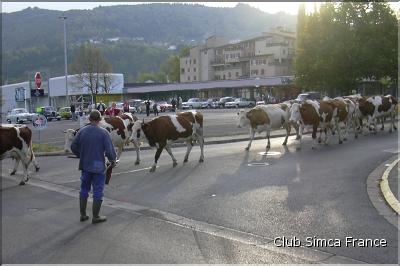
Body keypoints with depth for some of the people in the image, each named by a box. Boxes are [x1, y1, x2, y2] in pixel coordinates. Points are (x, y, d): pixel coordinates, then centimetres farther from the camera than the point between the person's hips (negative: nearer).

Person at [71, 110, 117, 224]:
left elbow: (73, 146, 5)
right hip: (98, 166, -4)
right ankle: (95, 217, 12)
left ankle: (83, 214, 25)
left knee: (84, 189, 17)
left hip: (85, 165, 4)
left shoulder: (82, 131, 0)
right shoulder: (103, 132, -12)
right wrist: (113, 160, 3)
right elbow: (109, 149, -15)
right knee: (97, 191, 6)